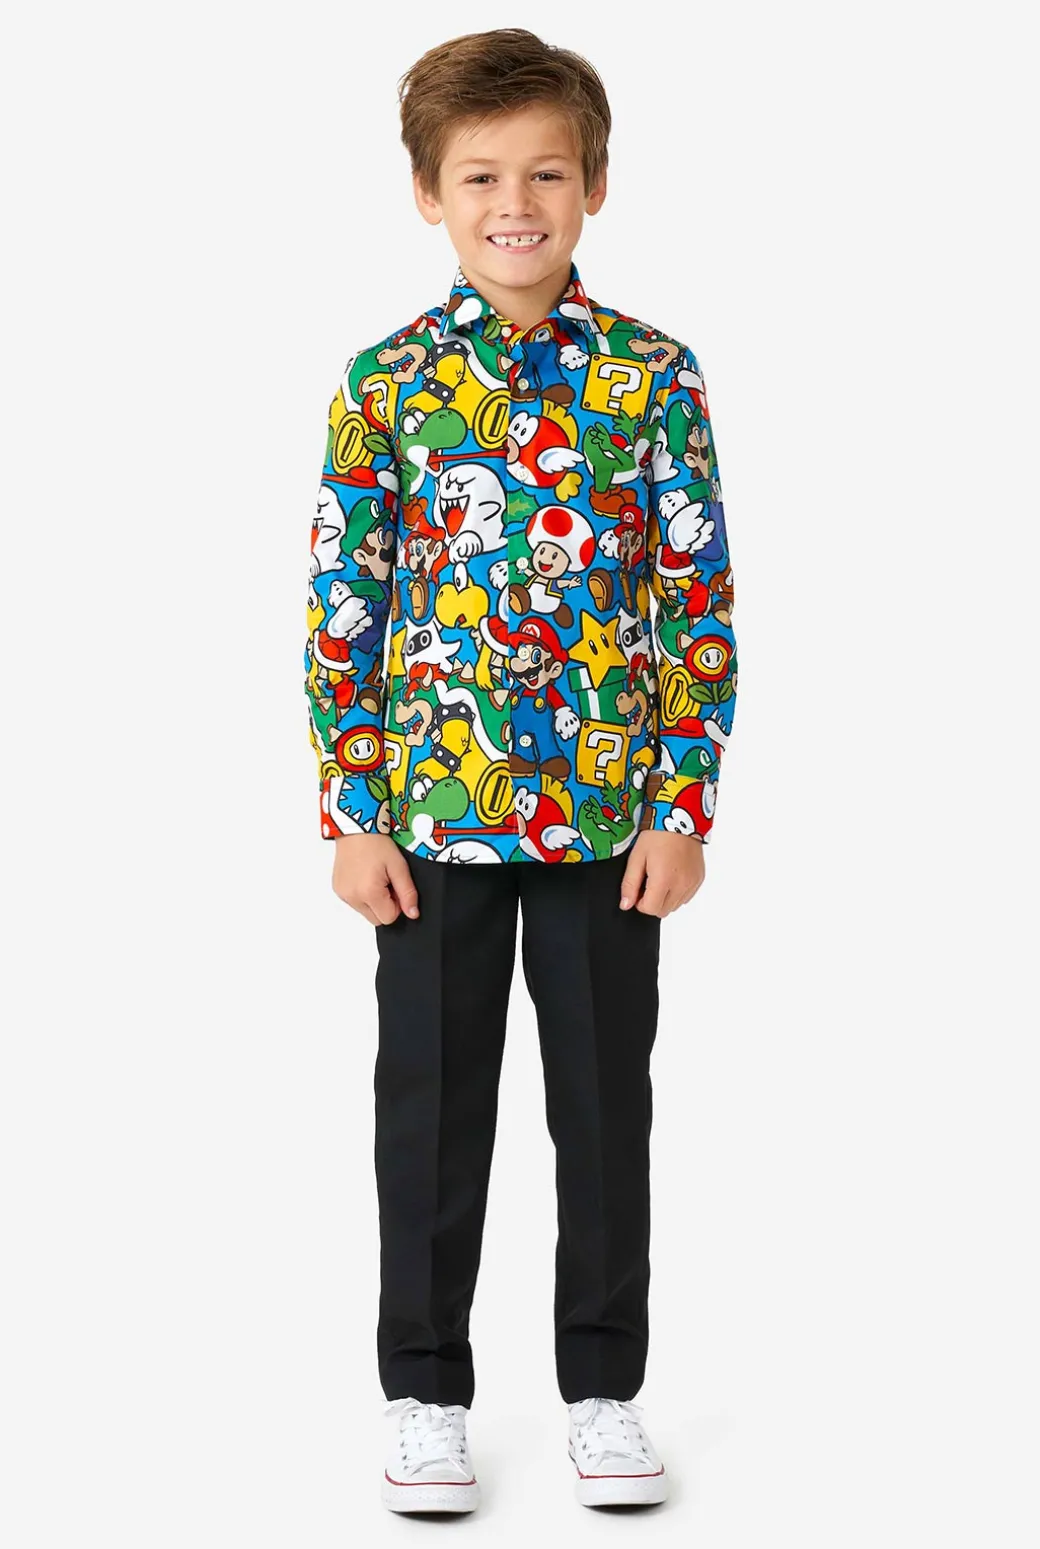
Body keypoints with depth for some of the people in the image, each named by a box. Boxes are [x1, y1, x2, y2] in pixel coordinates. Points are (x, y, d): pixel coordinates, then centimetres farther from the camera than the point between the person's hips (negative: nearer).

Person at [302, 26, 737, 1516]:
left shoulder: (652, 375, -1)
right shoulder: (388, 380, -2)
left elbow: (701, 603, -1)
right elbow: (342, 605, -1)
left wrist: (684, 805, -6)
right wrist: (354, 814, -5)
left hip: (611, 815, 0)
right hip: (432, 811, 0)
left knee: (606, 1100, 10)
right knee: (433, 1105, 9)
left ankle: (603, 1384, 25)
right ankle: (426, 1390, 23)